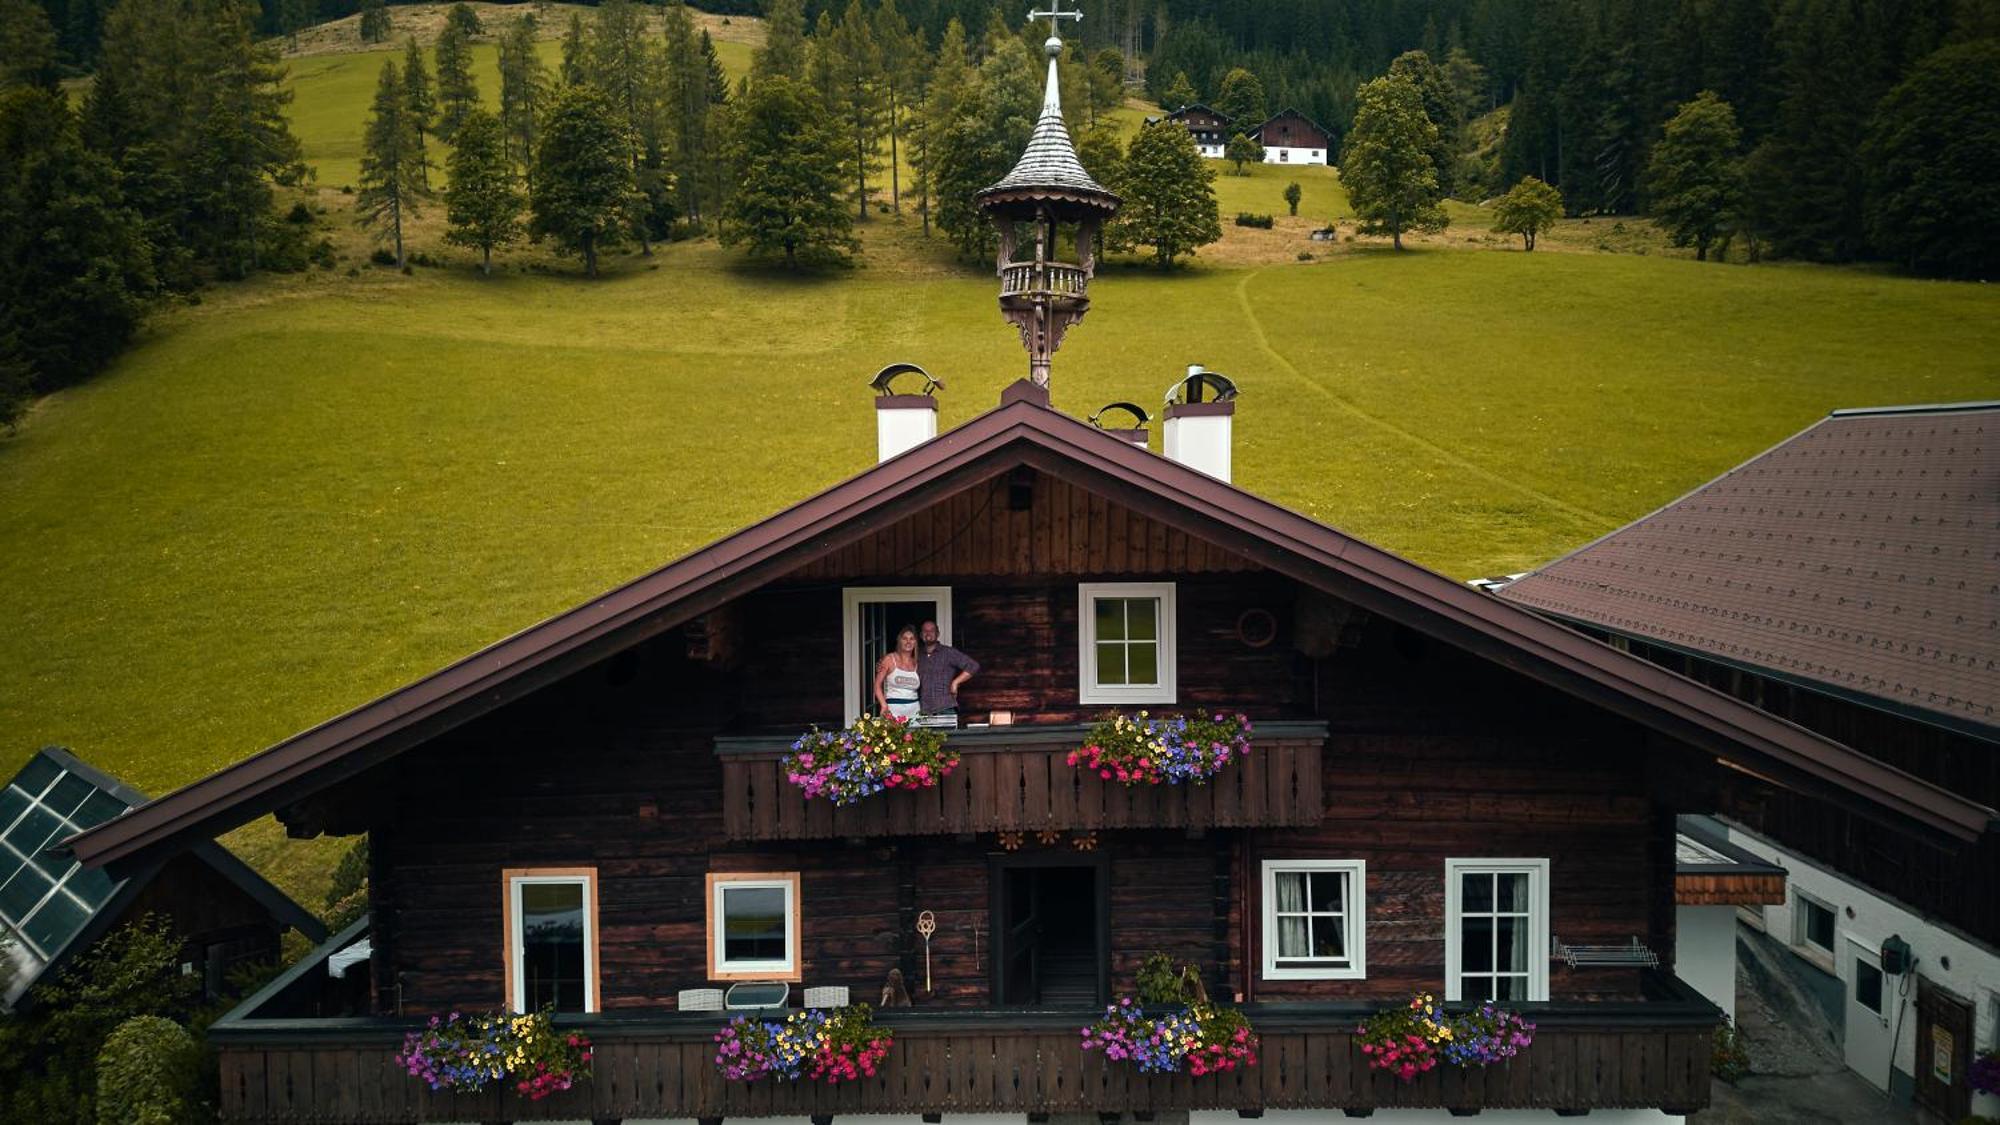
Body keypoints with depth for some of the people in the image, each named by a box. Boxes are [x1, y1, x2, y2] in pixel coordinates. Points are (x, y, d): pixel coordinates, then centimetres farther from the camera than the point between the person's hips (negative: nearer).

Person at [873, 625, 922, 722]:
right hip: (893, 709, -3)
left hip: (914, 710, 3)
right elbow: (877, 685, -1)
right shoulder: (889, 659, 2)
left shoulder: (916, 663, 12)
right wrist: (884, 706, -13)